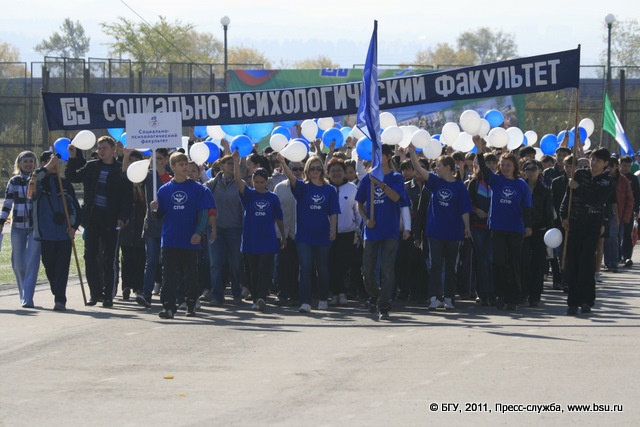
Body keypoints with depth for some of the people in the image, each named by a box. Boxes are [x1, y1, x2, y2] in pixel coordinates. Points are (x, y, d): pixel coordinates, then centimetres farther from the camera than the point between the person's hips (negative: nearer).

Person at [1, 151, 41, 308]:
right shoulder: (14, 181, 8)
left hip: (35, 226, -2)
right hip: (18, 226, 2)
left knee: (32, 261, -11)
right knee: (18, 263, 3)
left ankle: (27, 298, -12)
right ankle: (24, 295, 21)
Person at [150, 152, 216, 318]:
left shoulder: (198, 189, 1)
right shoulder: (165, 189, 7)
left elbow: (204, 213, -1)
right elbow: (161, 215, 9)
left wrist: (198, 233, -12)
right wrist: (155, 209, -13)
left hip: (190, 241, -1)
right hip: (170, 240, 1)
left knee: (190, 274, 6)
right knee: (169, 275, -4)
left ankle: (191, 305, 16)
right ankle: (168, 306, -6)